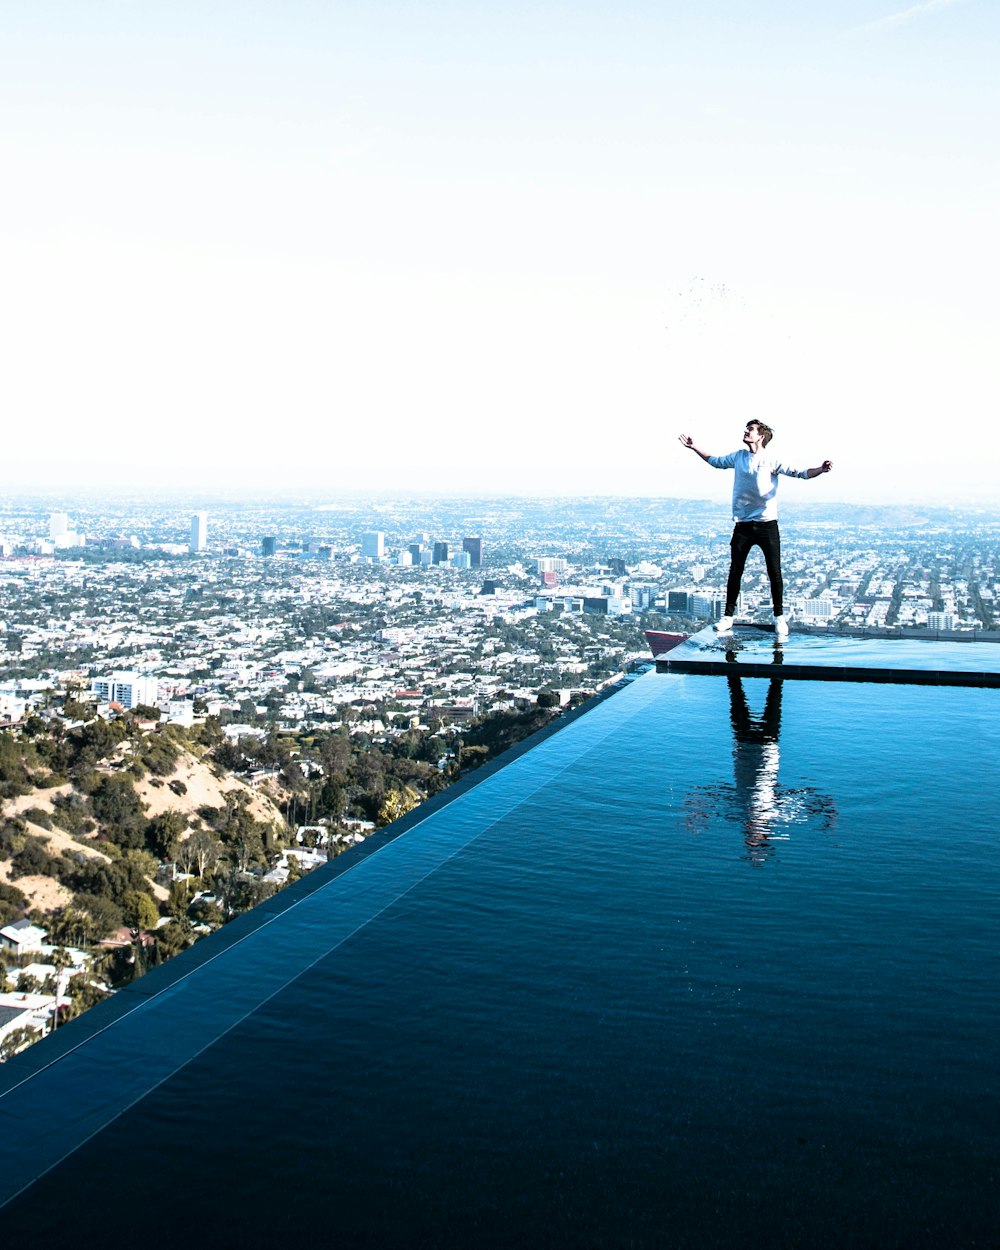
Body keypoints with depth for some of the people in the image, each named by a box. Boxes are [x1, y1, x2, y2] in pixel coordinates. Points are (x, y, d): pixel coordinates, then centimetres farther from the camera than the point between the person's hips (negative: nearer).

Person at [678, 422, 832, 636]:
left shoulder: (771, 461, -7)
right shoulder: (738, 456, 7)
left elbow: (799, 473, -14)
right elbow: (716, 461, 25)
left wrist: (820, 469, -31)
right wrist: (695, 448, 23)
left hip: (767, 524, -4)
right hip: (742, 525, 4)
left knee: (774, 572, -1)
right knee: (735, 571, 6)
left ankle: (779, 616, 10)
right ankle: (728, 616, 14)